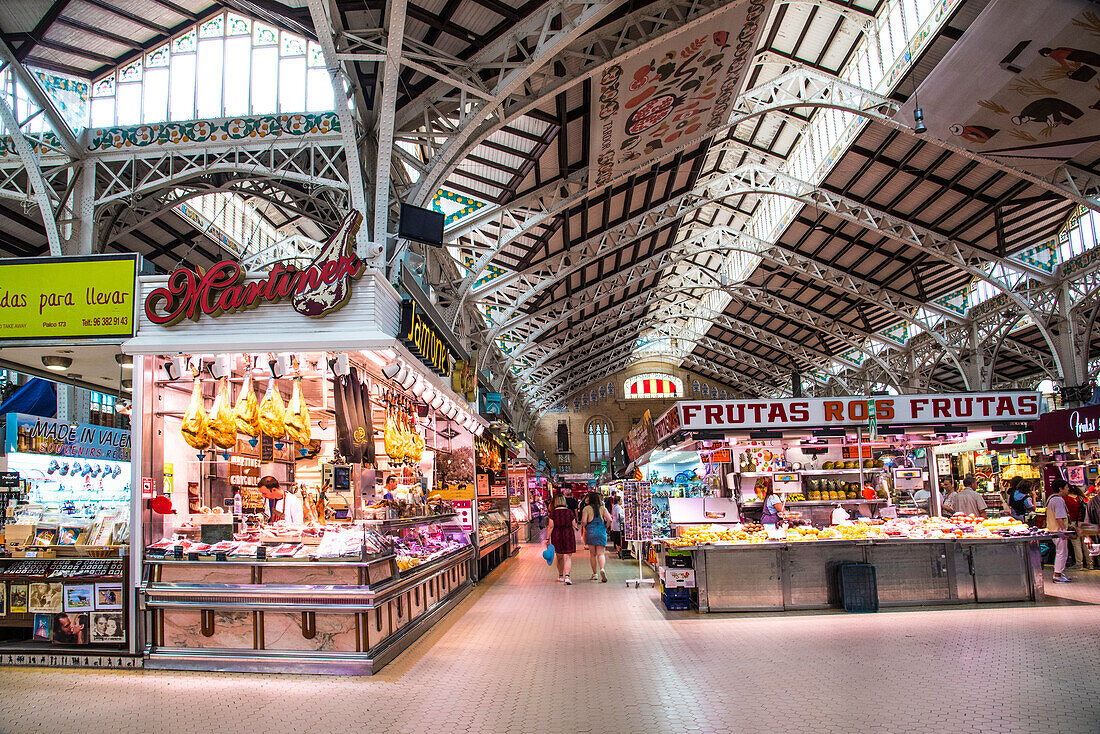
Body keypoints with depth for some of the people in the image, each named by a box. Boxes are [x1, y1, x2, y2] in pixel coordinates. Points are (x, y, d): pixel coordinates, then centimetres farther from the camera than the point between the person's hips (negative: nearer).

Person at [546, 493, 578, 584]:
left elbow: (551, 527, -7)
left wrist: (548, 538, -2)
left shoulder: (553, 513, -5)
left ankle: (561, 576, 29)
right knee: (568, 557, -1)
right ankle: (567, 576, -16)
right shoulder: (570, 512, -2)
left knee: (559, 556, 17)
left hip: (557, 535, 1)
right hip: (568, 535, -1)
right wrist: (575, 537, 14)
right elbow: (574, 526, 2)